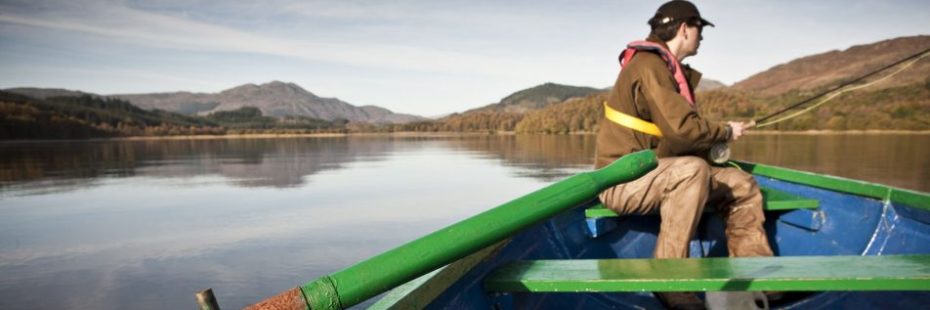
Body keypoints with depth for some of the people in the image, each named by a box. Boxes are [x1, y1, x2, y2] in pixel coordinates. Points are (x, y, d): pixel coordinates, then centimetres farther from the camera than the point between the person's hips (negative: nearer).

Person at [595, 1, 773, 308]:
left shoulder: (670, 69, 15)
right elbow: (681, 128, -25)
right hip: (623, 179, -10)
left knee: (742, 185, 5)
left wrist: (717, 138, 0)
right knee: (692, 170, -35)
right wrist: (725, 132, -8)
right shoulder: (648, 66, -16)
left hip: (655, 172, 10)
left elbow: (678, 128, 17)